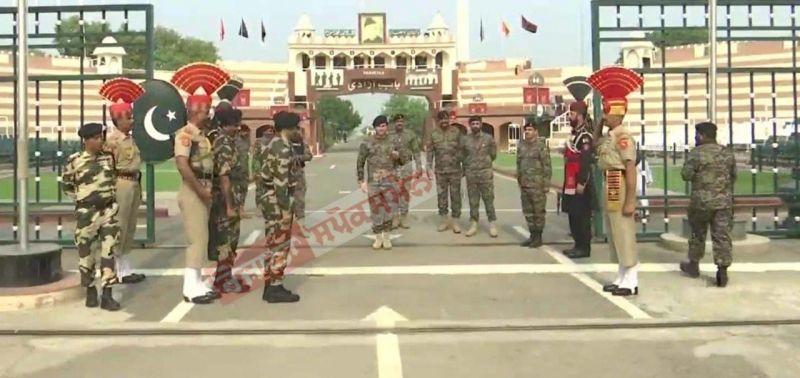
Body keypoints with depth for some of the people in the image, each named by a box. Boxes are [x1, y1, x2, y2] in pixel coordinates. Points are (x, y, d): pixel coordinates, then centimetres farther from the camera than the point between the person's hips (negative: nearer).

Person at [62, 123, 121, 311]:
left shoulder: (108, 157, 4)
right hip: (87, 212, -3)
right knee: (85, 252, 5)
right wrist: (81, 198, 2)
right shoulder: (74, 160, -6)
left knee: (108, 252, 0)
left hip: (110, 209, 3)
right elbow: (66, 185, 7)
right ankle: (90, 290, 24)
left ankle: (107, 295, 3)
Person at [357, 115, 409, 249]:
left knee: (389, 207, -6)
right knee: (376, 210, 7)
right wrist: (361, 181, -1)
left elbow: (405, 159, 12)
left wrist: (398, 155, -11)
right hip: (373, 181, 0)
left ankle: (386, 236, 9)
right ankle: (378, 238, 20)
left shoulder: (393, 142, 5)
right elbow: (360, 163, 3)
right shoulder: (366, 143, -1)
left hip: (389, 179, 0)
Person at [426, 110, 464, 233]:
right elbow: (429, 151, 5)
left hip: (455, 170, -2)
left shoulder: (456, 132, 1)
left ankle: (455, 221, 10)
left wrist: (464, 166, -1)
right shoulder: (434, 133, 5)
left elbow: (462, 150, 1)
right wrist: (429, 166, -3)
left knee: (455, 196, 2)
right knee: (441, 195, 6)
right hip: (440, 170, 2)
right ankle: (444, 220, 17)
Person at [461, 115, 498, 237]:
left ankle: (492, 225, 5)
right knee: (473, 201, 6)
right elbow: (462, 155, 13)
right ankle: (473, 225, 13)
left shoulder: (488, 138, 0)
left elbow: (493, 155, 10)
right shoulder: (464, 139, 2)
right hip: (471, 174, 1)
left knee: (488, 200, 0)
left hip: (486, 173, -1)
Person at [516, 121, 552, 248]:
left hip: (537, 185, -6)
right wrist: (519, 180, 14)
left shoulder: (541, 145, -7)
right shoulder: (521, 146, 11)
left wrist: (546, 184, -14)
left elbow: (547, 166, -10)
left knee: (539, 211, 1)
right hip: (524, 185, 6)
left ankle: (538, 237, 9)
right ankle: (532, 235, 21)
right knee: (528, 212, 11)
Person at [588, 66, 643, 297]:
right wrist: (601, 122, 19)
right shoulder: (610, 136, 11)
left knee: (625, 234, -4)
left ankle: (631, 283, 3)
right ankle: (621, 278, 25)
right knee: (615, 234, 16)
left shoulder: (623, 136, -17)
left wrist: (630, 200, -25)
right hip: (610, 188, 10)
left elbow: (631, 169, -22)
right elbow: (595, 143, 34)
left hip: (619, 188, -10)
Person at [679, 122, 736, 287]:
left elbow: (686, 175, -12)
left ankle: (693, 265, 27)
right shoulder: (727, 153, 7)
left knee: (698, 233, 13)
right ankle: (722, 271, -3)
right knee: (722, 236, 2)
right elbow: (733, 176, 16)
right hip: (724, 201, 3)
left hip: (701, 201, -3)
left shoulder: (696, 153, -10)